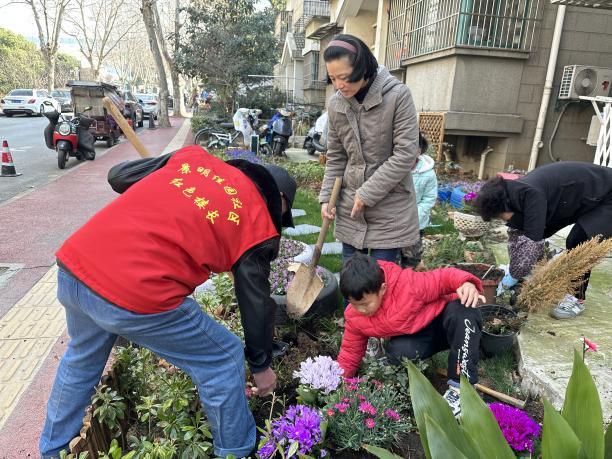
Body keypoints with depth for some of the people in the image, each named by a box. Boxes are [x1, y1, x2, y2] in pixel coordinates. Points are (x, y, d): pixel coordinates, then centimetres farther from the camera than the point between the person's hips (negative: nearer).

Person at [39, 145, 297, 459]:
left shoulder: (193, 156, 14)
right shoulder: (258, 227, 3)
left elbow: (117, 175, 18)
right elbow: (256, 304, 9)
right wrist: (261, 365, 24)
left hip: (71, 265, 7)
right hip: (136, 297, -7)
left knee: (81, 358, 35)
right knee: (223, 360, 15)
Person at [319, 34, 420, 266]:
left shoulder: (398, 95, -13)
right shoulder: (336, 103, 2)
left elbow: (405, 154, -16)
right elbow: (335, 157, 9)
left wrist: (368, 193, -16)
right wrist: (327, 196, -1)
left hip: (389, 207, -4)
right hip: (350, 206, 5)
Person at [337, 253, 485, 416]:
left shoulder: (409, 285, -34)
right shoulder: (354, 317, -16)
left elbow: (444, 277, -24)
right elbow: (350, 353, -4)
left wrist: (466, 283, -44)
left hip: (442, 317, -2)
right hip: (416, 336, 2)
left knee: (464, 309, -37)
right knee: (398, 353, -34)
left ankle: (461, 386, -30)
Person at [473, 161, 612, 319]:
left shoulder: (532, 195, -37)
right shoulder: (516, 194, -9)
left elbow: (532, 241, -35)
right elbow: (518, 232, -1)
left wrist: (513, 276, -25)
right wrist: (513, 270, -5)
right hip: (581, 199, 9)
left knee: (577, 243, -20)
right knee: (539, 232, 2)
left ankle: (577, 300, 0)